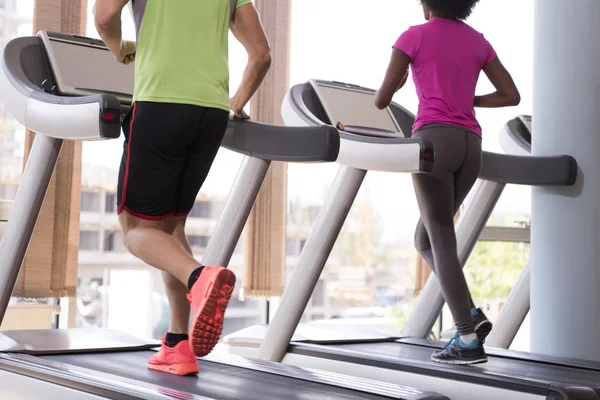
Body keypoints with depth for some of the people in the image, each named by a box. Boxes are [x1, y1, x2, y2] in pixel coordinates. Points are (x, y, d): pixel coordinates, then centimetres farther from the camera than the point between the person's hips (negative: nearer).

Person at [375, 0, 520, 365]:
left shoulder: (414, 37, 2)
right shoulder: (478, 41, 17)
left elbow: (382, 100, 1)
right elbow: (512, 96, 15)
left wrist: (397, 85, 24)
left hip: (435, 138, -6)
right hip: (470, 144, 6)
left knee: (440, 240, -4)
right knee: (425, 239, 17)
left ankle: (469, 340, -8)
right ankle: (471, 315, 2)